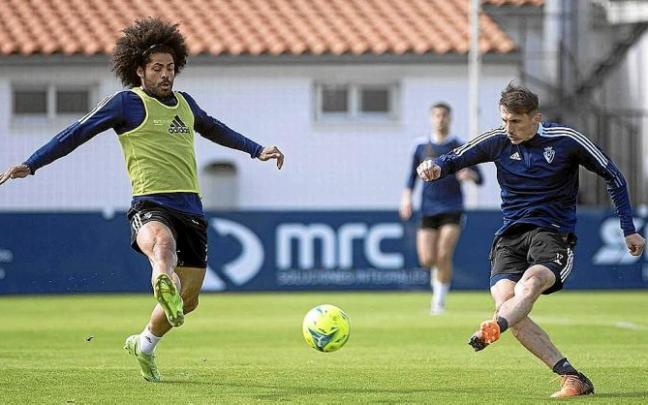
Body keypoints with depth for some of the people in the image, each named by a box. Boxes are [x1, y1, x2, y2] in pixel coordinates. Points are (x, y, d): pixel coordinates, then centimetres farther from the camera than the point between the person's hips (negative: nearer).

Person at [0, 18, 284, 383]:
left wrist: (256, 150, 46)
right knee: (163, 243, -43)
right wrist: (31, 165, -8)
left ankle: (145, 345, 35)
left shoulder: (184, 103, 19)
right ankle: (165, 283, -76)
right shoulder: (127, 103, 1)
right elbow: (77, 133, -1)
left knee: (188, 301, 10)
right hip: (151, 205, -7)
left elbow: (214, 129, 40)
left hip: (191, 207, 7)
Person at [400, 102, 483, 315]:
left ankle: (440, 300, 1)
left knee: (444, 256, -16)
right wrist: (406, 198, 2)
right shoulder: (421, 145, 6)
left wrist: (470, 175, -20)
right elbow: (413, 175, 16)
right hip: (428, 209, 2)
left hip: (452, 209, -2)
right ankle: (437, 274, 29)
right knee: (427, 260, -7)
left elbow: (479, 178, 3)